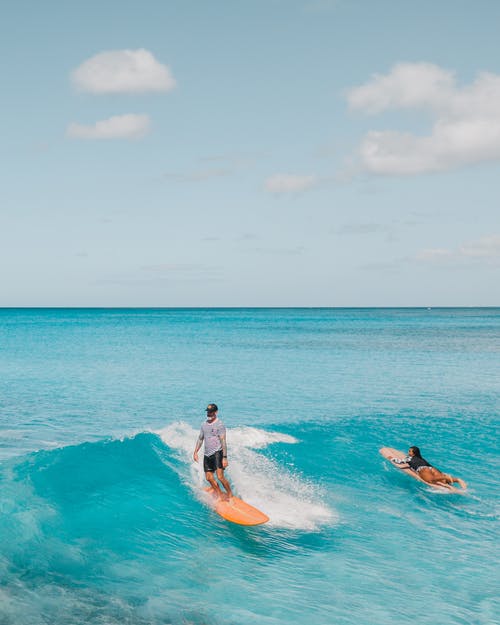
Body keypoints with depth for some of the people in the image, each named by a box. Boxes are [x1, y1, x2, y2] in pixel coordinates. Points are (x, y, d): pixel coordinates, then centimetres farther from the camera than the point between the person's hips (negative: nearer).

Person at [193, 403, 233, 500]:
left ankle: (230, 494, 0)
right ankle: (220, 494, 22)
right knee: (209, 478, 7)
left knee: (220, 476, -16)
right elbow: (200, 439, 20)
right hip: (207, 454, 7)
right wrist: (195, 452, 13)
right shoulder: (204, 424, 11)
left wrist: (225, 457, -16)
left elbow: (223, 441, -12)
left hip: (217, 452, -7)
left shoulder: (219, 424, -8)